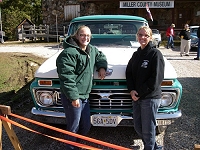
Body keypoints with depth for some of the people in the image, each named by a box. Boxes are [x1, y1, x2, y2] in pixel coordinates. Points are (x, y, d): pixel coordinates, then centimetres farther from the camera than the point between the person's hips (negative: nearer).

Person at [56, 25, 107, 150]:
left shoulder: (91, 49, 10)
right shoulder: (69, 53, -17)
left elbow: (101, 56, 31)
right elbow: (66, 77, -22)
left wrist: (102, 67, 9)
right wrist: (73, 97, -23)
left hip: (85, 95, 8)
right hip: (72, 97, -8)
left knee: (86, 126, 18)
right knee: (74, 128, 5)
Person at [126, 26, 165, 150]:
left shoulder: (155, 54, -10)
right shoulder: (136, 54, 12)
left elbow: (156, 78, -16)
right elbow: (129, 72, 10)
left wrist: (140, 92, -14)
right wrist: (131, 90, -6)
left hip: (150, 98, -7)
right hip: (136, 97, 7)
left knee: (148, 130, 3)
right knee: (138, 127, 16)